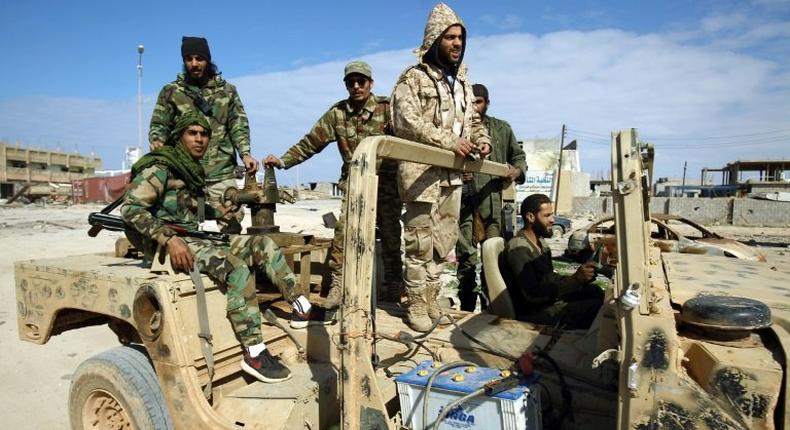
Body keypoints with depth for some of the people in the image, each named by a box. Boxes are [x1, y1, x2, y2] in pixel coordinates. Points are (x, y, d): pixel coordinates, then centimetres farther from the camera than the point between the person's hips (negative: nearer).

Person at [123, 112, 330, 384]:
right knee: (237, 267, -31)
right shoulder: (159, 167, -8)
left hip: (194, 237, 9)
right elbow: (131, 209, -18)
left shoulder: (193, 170, 18)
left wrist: (217, 212, 16)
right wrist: (169, 239, -29)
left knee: (261, 244, -5)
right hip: (171, 245, -9)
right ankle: (254, 354, -29)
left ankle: (301, 309, -8)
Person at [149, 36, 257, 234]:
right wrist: (157, 141, -12)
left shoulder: (227, 90, 12)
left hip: (222, 173, 0)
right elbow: (159, 124, 10)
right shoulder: (171, 91, 10)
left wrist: (245, 153, -10)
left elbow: (238, 125, 6)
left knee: (233, 223, -2)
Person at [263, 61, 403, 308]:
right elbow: (311, 142, 2)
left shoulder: (387, 108, -6)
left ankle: (394, 288, 24)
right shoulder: (337, 113, 2)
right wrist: (283, 161, -5)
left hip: (386, 184, -1)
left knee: (390, 236, 8)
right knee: (343, 232, -10)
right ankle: (338, 284, 4)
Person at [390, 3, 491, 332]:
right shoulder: (413, 78, -4)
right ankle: (417, 306, 8)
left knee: (444, 242, 11)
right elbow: (406, 121, -16)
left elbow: (473, 120, 27)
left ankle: (431, 300, 25)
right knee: (421, 242, -4)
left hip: (453, 175, 7)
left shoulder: (462, 82, 18)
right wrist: (449, 141, -22)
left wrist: (481, 140, 5)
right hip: (422, 172, -7)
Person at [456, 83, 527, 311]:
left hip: (492, 198, 1)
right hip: (463, 198, -1)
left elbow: (518, 155, 22)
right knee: (465, 255, 2)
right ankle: (466, 307, 14)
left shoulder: (502, 128, 14)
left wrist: (517, 170, 1)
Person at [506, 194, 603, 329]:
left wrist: (579, 277, -5)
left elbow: (550, 278, 11)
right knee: (596, 307, -16)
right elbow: (533, 294, -26)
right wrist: (575, 279, -28)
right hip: (533, 312, -10)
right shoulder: (519, 248, -21)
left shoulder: (541, 242, 10)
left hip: (549, 299, 10)